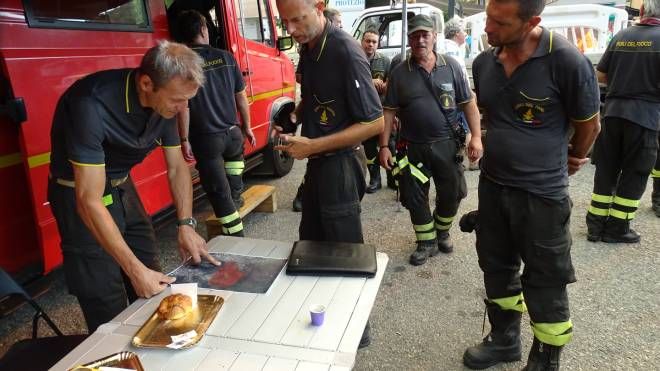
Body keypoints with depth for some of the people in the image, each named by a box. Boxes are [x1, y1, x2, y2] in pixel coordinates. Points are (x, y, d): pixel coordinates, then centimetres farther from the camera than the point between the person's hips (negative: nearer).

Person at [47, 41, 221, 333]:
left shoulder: (165, 100, -12)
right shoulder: (93, 105, -33)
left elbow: (177, 168, 0)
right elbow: (90, 202, -33)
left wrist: (186, 224, -11)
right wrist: (135, 269, -31)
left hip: (122, 186, 6)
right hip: (80, 192, -6)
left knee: (151, 287, 10)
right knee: (107, 307, -3)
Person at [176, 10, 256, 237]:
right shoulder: (225, 57, 1)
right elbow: (241, 97, 5)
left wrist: (184, 140, -5)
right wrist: (246, 128, 15)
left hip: (205, 139, -3)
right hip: (232, 132, 3)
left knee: (219, 194, 5)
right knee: (235, 154, 39)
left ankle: (235, 238, 11)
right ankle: (236, 197, 39)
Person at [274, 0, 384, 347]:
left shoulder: (346, 52, -19)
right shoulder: (307, 49, 6)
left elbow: (374, 123, -21)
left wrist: (313, 146, -23)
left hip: (338, 166, -8)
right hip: (316, 163, 9)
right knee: (311, 244, 20)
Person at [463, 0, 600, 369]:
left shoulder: (567, 60, -18)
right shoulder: (484, 63, -1)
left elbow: (589, 124, -4)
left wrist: (570, 161, 11)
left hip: (543, 193, -5)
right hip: (492, 185, 6)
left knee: (545, 283, 8)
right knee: (497, 268, 18)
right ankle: (504, 340, 39)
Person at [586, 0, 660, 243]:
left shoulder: (621, 36, 6)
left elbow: (600, 75, 10)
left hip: (612, 112, 4)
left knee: (605, 170, 12)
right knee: (634, 175, 7)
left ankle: (595, 225, 16)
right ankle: (617, 229, 12)